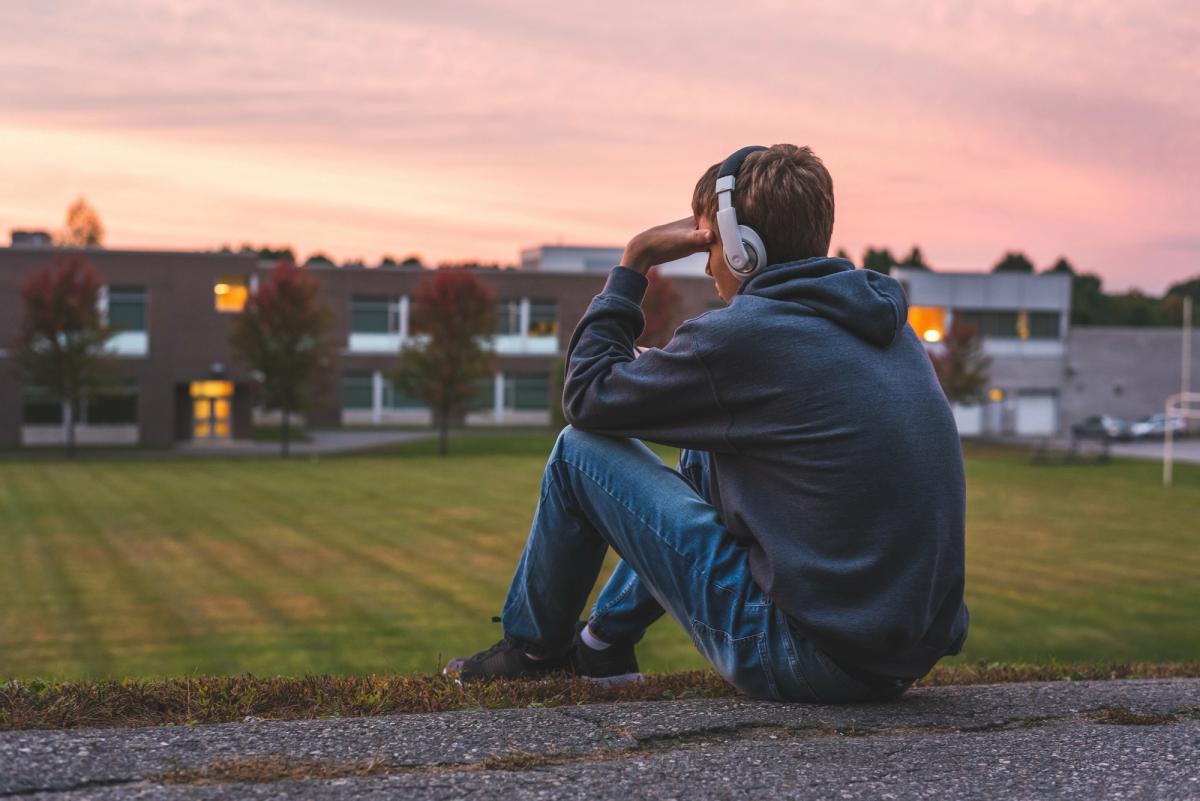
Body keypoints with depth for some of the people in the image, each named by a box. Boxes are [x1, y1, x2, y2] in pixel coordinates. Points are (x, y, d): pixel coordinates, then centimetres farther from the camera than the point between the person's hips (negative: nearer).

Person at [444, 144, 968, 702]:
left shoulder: (740, 336, -15)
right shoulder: (886, 322, 8)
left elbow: (585, 395, 0)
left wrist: (632, 265, 8)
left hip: (810, 661, -8)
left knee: (581, 449, 4)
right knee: (703, 457, 27)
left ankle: (531, 646, 26)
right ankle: (604, 642, 38)